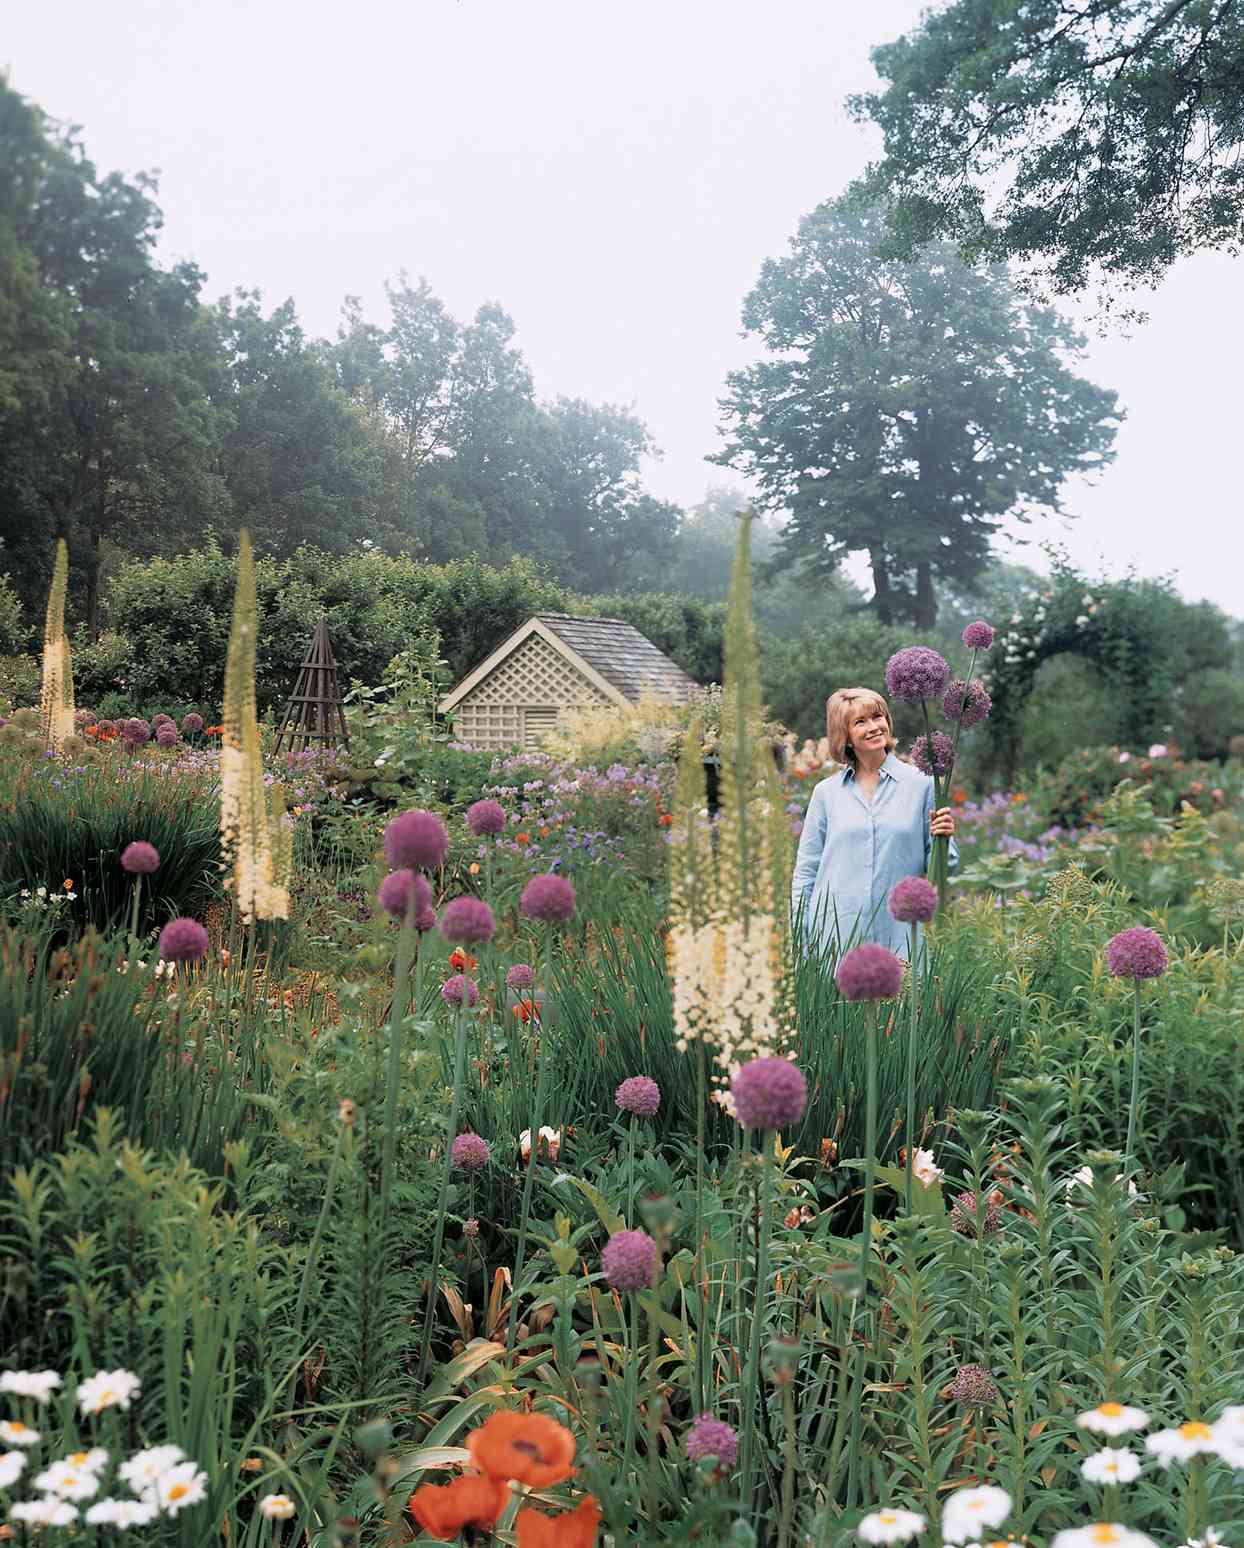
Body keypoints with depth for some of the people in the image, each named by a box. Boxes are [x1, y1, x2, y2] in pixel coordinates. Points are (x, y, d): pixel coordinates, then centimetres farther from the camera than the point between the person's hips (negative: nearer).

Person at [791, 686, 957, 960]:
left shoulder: (921, 783, 3)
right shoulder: (826, 792, 6)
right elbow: (806, 871, 9)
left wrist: (941, 838, -13)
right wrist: (799, 937, 3)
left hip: (896, 936, 0)